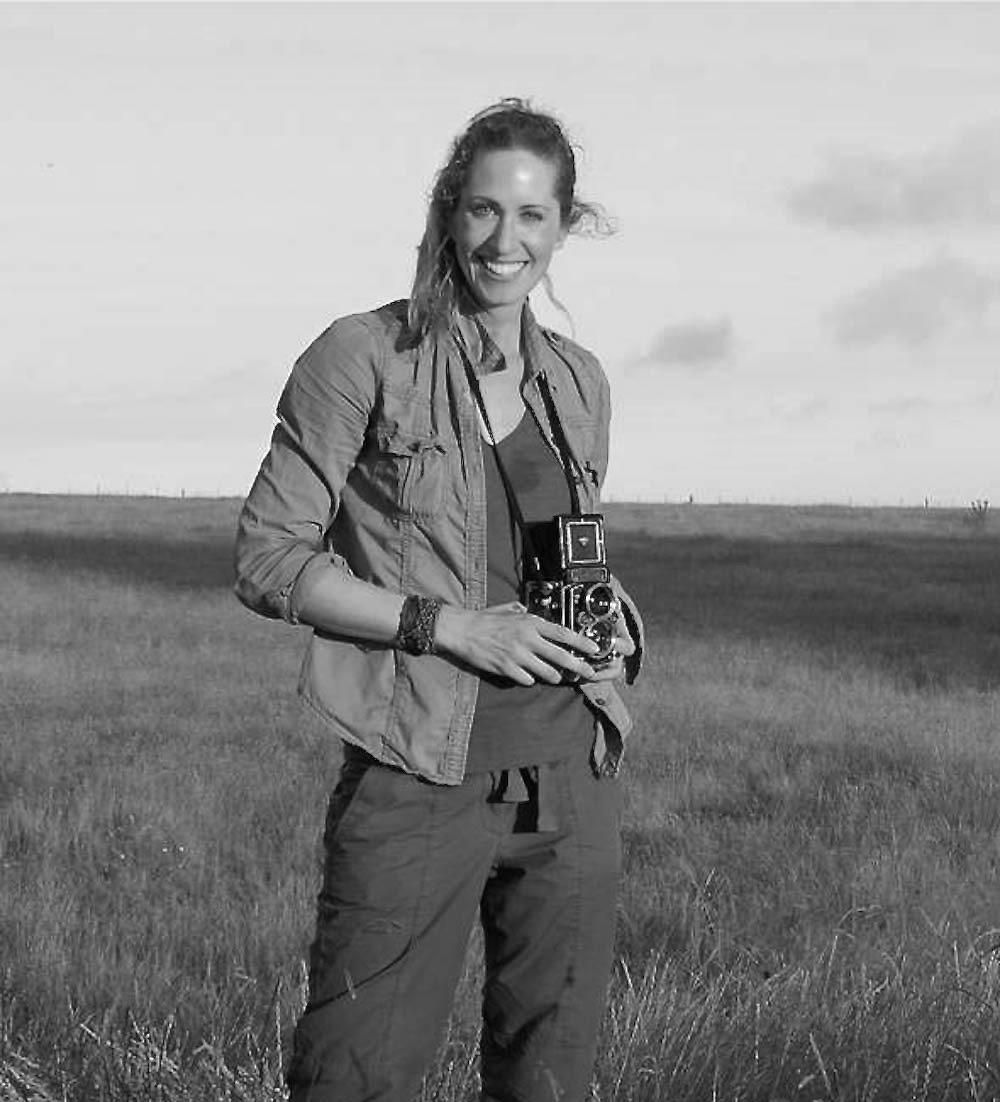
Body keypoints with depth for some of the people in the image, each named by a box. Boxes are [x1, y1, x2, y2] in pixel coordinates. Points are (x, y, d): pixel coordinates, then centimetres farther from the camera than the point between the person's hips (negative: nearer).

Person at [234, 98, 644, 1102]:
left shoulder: (577, 381, 11)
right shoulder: (363, 359, -5)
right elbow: (266, 562, -8)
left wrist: (608, 607, 3)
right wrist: (449, 626, -15)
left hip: (570, 769, 5)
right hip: (420, 776, -5)